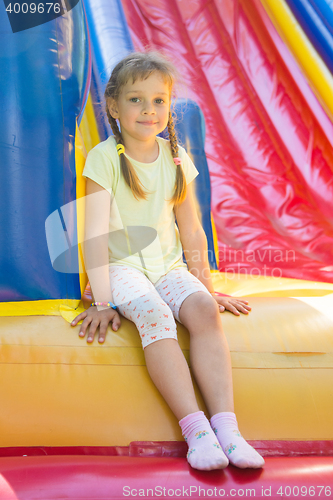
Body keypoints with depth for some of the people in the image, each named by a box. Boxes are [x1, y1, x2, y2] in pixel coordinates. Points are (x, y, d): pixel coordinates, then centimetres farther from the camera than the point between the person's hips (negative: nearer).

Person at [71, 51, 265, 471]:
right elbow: (97, 233, -12)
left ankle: (226, 425, -33)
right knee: (155, 316, -34)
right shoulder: (104, 157, -6)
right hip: (122, 266, -3)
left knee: (204, 310, -27)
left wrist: (207, 288, 13)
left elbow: (191, 231, 12)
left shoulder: (175, 157, 7)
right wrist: (102, 301, -17)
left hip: (169, 266, 4)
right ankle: (195, 429, -37)